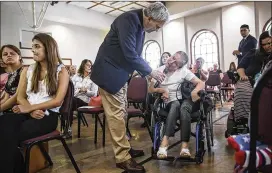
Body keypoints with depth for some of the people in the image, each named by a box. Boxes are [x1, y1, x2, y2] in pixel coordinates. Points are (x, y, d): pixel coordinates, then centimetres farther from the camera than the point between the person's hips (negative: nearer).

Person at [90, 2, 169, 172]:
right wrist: (151, 72, -16)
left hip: (121, 73, 9)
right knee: (116, 114, -6)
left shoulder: (141, 26, 8)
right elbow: (129, 54, -26)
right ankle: (123, 158, 3)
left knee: (121, 113, 14)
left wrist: (148, 73, 8)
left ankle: (123, 147, 27)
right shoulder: (129, 19, -20)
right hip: (110, 72, -9)